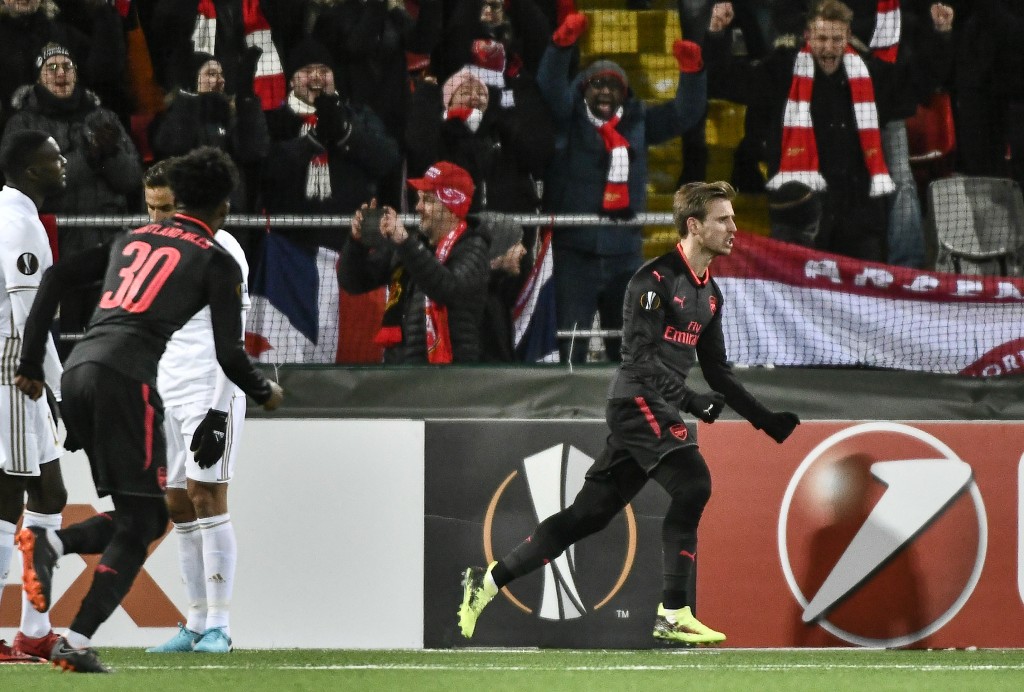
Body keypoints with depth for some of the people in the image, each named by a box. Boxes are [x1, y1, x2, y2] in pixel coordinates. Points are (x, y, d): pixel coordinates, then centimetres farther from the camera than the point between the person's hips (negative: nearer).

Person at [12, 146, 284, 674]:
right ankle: (77, 642, -14)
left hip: (77, 372, 6)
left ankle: (51, 543, -10)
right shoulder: (217, 261, 8)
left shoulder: (131, 239, 24)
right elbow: (229, 353, 3)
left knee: (144, 516, 16)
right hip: (126, 376, -6)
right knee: (140, 521, 0)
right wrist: (265, 394, 24)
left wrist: (30, 363, 17)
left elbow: (56, 276, 15)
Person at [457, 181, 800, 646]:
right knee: (693, 484, -22)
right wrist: (689, 399, -26)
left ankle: (489, 580, 15)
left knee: (591, 512, 8)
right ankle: (673, 615, -21)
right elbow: (639, 354, -18)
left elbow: (717, 372, 23)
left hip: (660, 411, 9)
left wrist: (766, 420, 17)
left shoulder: (710, 294, 17)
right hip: (638, 402, -9)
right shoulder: (655, 279, -11)